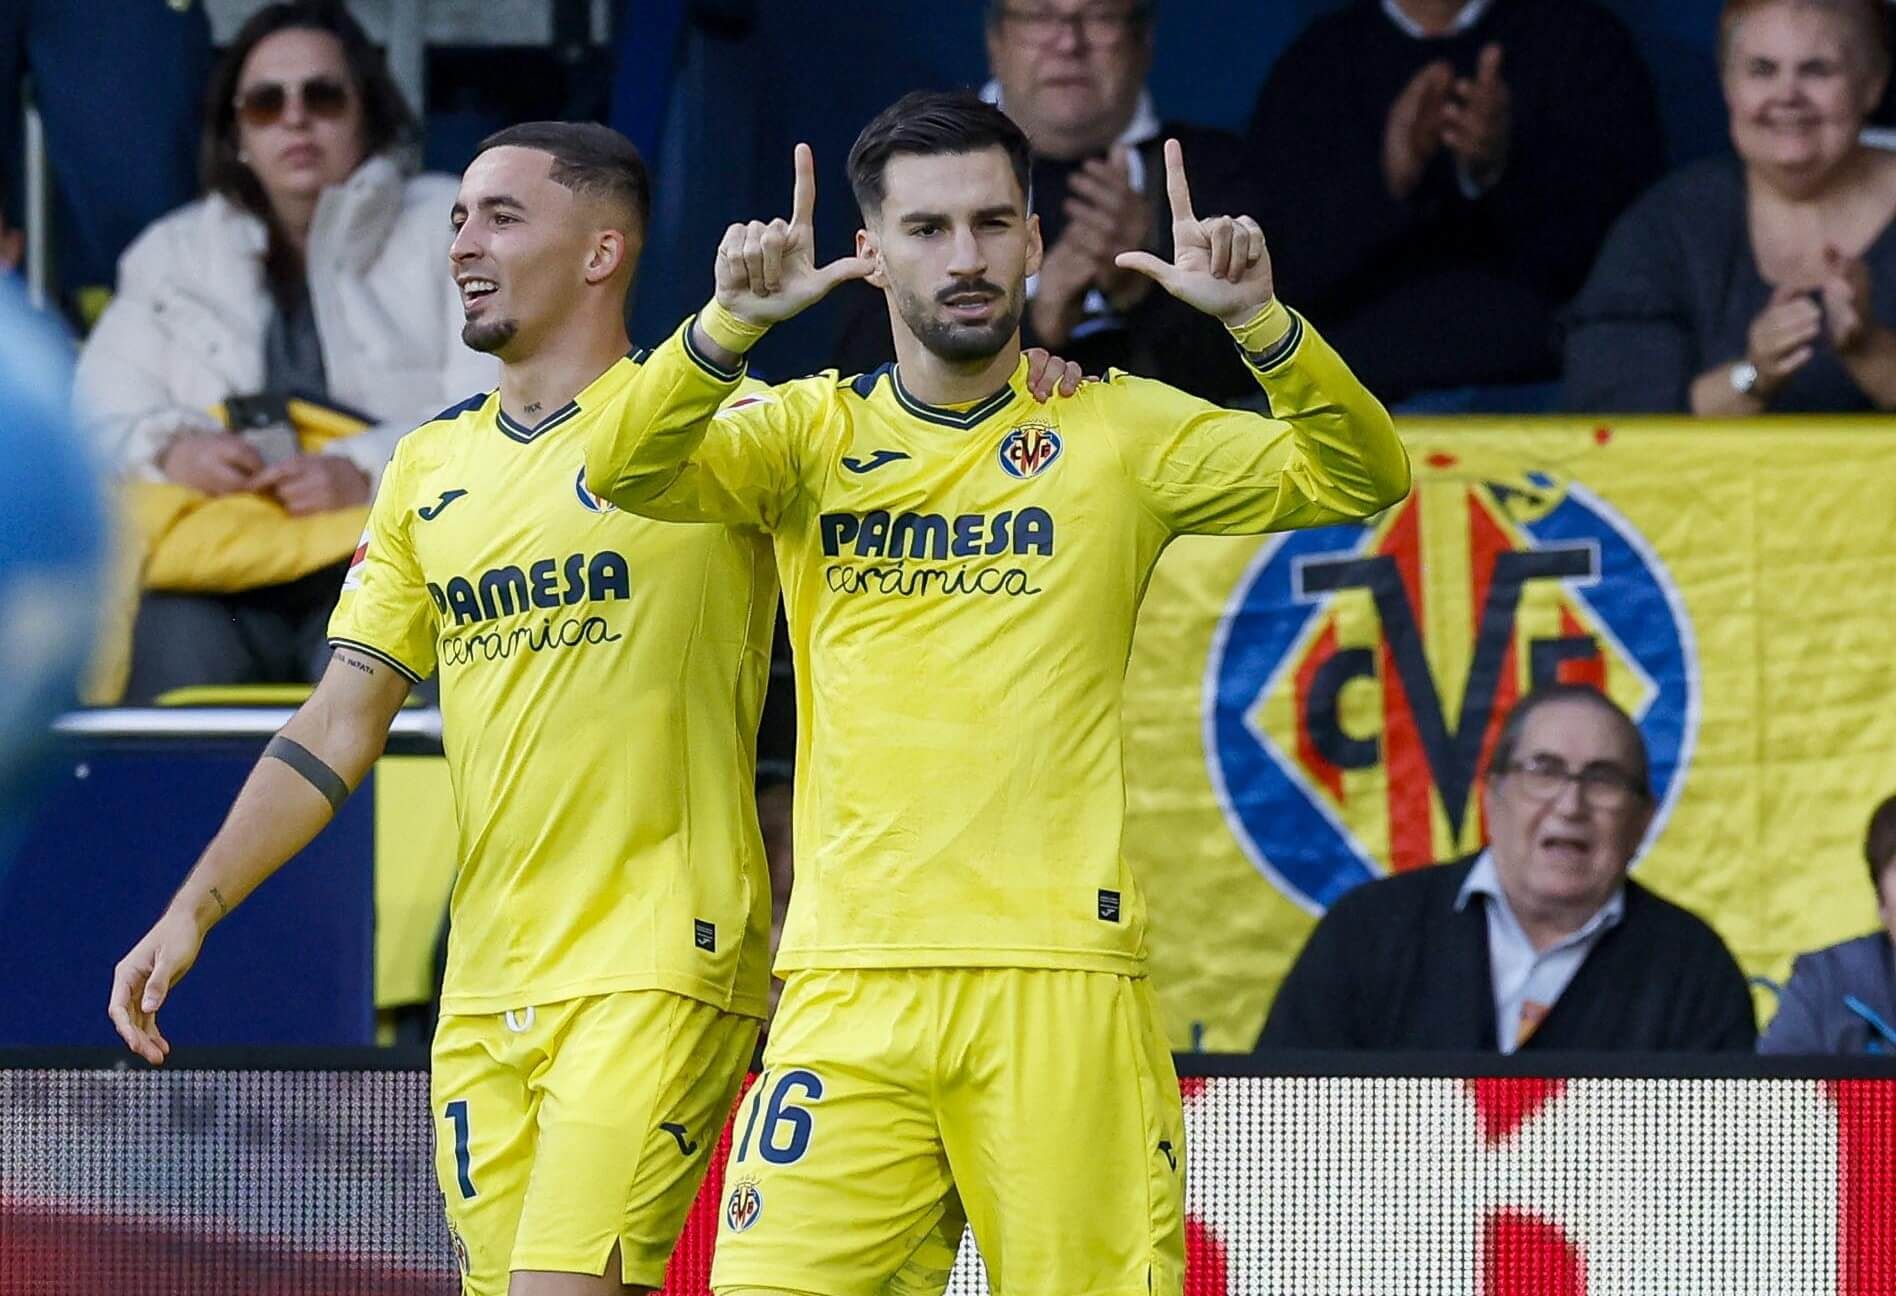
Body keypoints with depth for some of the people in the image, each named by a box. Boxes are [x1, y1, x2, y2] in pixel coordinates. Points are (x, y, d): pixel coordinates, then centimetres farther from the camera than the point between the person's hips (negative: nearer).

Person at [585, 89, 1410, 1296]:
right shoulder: (812, 434, 11)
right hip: (850, 972, 1)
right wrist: (730, 326, -22)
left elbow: (1359, 478, -1)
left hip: (1061, 970, -1)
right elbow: (627, 473, -5)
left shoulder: (1120, 431, 8)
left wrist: (1262, 321, -17)